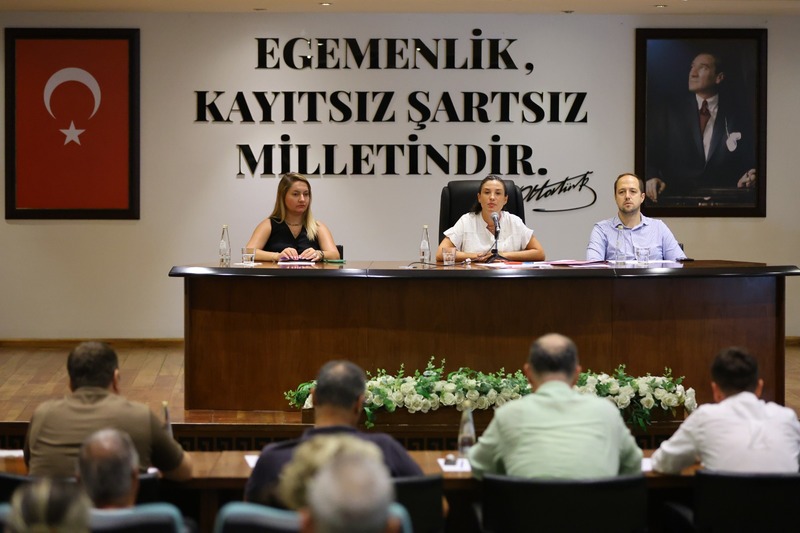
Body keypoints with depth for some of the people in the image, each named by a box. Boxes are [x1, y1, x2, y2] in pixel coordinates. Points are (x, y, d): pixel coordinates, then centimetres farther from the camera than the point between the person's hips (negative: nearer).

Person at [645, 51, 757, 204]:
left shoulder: (738, 115, 10)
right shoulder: (670, 112, 11)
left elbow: (751, 160, 10)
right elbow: (650, 155, 4)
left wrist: (749, 178, -12)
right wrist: (651, 178, -16)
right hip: (676, 200, 0)